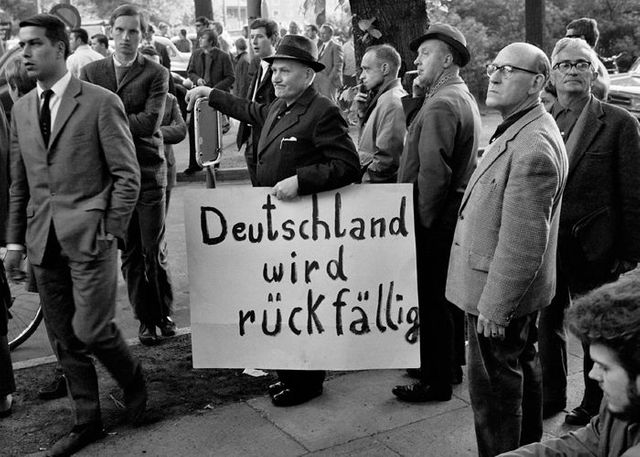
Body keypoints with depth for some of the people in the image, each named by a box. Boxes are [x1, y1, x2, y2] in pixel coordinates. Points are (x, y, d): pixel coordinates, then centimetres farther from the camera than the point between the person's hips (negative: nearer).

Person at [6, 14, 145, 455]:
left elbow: (127, 176, -6)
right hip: (44, 241, 6)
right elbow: (19, 183, 16)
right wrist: (16, 240, 12)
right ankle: (87, 422, 24)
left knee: (91, 330, -10)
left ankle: (132, 378, 21)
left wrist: (110, 233, -11)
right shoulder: (21, 109, 13)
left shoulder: (101, 103, -6)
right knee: (65, 340, 10)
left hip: (89, 236, -6)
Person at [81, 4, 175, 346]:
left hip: (149, 171, -2)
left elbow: (149, 123, -13)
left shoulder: (156, 74, -1)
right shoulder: (90, 73, 9)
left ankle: (164, 313, 22)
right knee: (129, 253, 8)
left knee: (154, 251, 2)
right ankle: (145, 318, 20)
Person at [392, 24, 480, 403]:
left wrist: (423, 218, -15)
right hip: (457, 211, 10)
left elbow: (433, 170, -25)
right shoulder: (464, 97, 14)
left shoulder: (440, 104, -19)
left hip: (436, 220, -10)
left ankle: (437, 382, 10)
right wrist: (419, 93, -2)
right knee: (447, 295, 20)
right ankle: (452, 364, 34)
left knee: (432, 300, -1)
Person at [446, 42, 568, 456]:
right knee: (522, 370, 23)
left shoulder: (533, 146, -24)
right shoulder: (520, 131, 11)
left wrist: (495, 307, -22)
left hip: (501, 296, -11)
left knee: (493, 389, 0)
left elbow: (523, 240, -27)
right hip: (517, 291, 11)